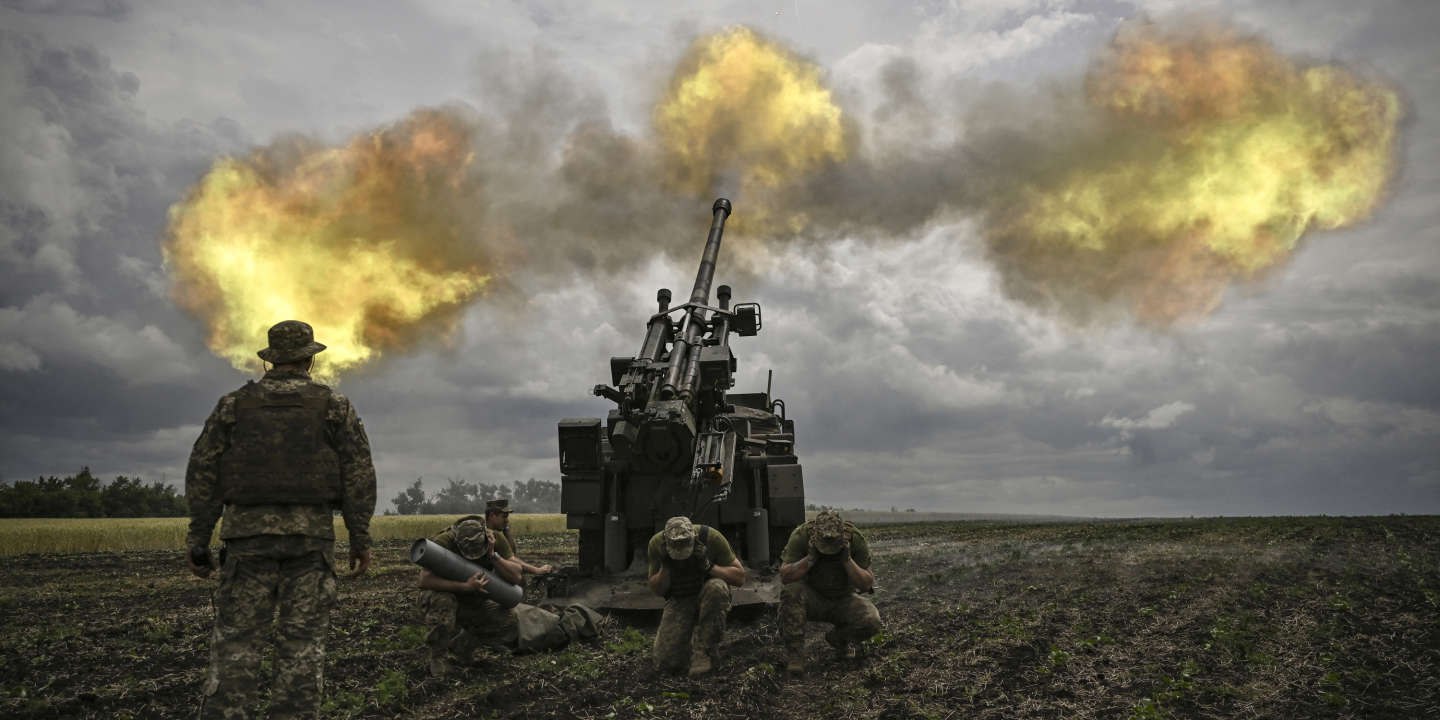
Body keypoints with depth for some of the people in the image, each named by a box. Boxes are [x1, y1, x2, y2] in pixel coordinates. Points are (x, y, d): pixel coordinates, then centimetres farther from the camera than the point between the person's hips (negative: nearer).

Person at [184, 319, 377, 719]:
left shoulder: (235, 403, 9)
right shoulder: (335, 405, 6)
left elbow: (202, 472, 5)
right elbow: (360, 474, -1)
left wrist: (198, 540, 9)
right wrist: (360, 538, 4)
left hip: (248, 534, 1)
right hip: (311, 536, -1)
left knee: (236, 642, 3)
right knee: (302, 644, 2)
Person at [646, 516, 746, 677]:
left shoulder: (711, 537, -24)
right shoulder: (656, 544, -17)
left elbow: (740, 577, -16)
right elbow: (656, 590, -6)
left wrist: (709, 566, -30)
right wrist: (665, 567, -25)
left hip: (709, 597, -1)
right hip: (678, 600, 1)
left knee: (716, 587, -39)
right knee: (665, 663, -15)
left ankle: (704, 651, -23)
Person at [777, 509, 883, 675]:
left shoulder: (855, 539, -17)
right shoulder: (801, 535, -20)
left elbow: (866, 585, -16)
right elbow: (785, 576, -23)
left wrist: (847, 560, -30)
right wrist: (811, 557, -35)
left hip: (842, 601, 2)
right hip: (811, 598, -1)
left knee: (871, 621, -26)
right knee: (791, 590, -34)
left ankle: (839, 639, 8)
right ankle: (793, 651, -19)